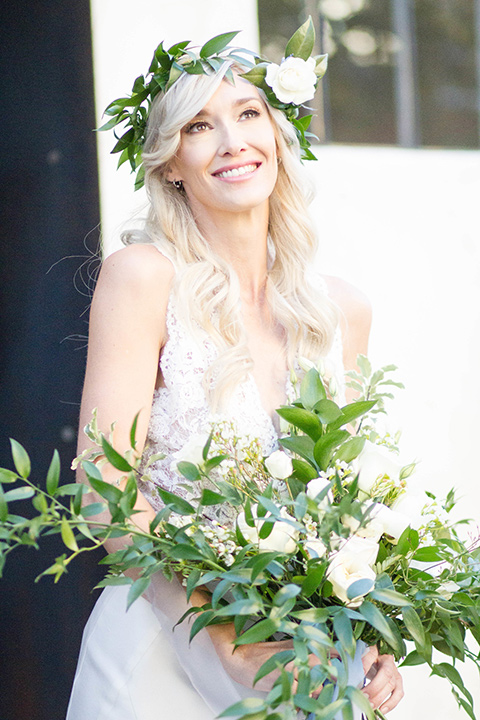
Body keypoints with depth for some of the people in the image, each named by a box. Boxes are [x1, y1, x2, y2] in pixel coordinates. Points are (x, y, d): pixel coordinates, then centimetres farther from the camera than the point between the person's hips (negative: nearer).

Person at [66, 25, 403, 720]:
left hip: (304, 658, 4)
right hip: (160, 652, -4)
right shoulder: (143, 277, -12)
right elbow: (107, 486, -16)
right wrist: (234, 640, -23)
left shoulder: (343, 310, 3)